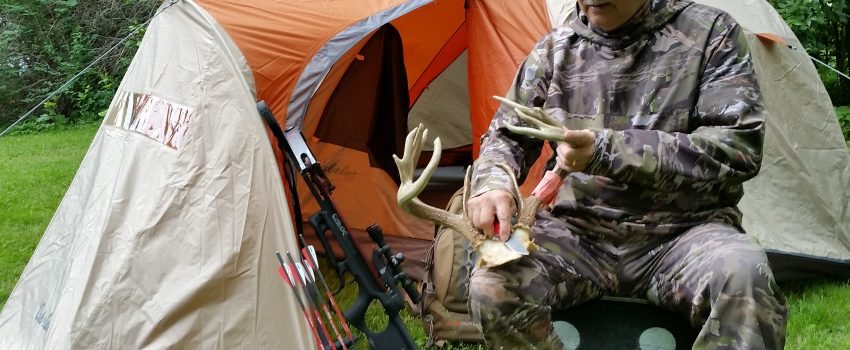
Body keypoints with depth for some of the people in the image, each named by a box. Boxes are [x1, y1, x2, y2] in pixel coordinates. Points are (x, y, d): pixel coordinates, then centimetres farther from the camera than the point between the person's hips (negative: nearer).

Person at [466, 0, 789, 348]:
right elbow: (506, 135, 15)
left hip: (683, 233, -2)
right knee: (493, 286, -27)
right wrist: (492, 184, -11)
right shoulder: (556, 48, 8)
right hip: (579, 233, 3)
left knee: (745, 279, -36)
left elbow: (738, 147, -11)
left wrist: (607, 151, -20)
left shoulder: (709, 33, -2)